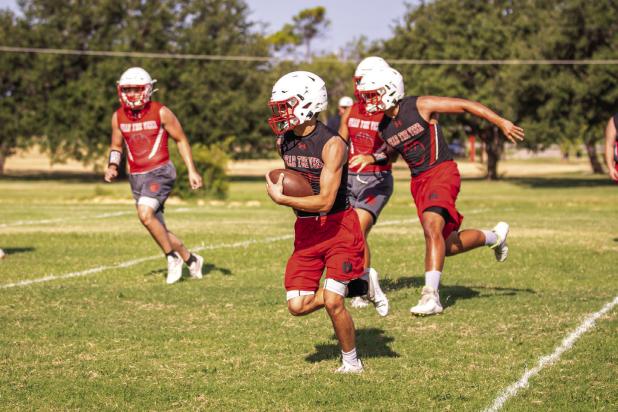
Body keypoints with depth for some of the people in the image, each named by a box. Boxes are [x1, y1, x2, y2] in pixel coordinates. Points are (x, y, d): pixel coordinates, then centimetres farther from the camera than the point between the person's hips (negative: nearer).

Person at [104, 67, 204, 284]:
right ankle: (191, 259, 28)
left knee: (145, 214, -26)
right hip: (136, 176, 6)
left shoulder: (161, 113, -8)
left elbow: (181, 139, 0)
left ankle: (172, 257, -8)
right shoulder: (119, 117, 4)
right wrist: (113, 166, -3)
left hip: (159, 172, -6)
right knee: (157, 228, 8)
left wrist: (192, 170, -5)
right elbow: (116, 146, 17)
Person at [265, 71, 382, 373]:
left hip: (338, 228, -7)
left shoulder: (331, 144, -19)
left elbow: (324, 201, -23)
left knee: (332, 302, -16)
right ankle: (353, 287, 20)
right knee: (298, 306, -3)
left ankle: (351, 361, 7)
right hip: (305, 231, 7)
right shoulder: (283, 142, 3)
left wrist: (281, 199, -19)